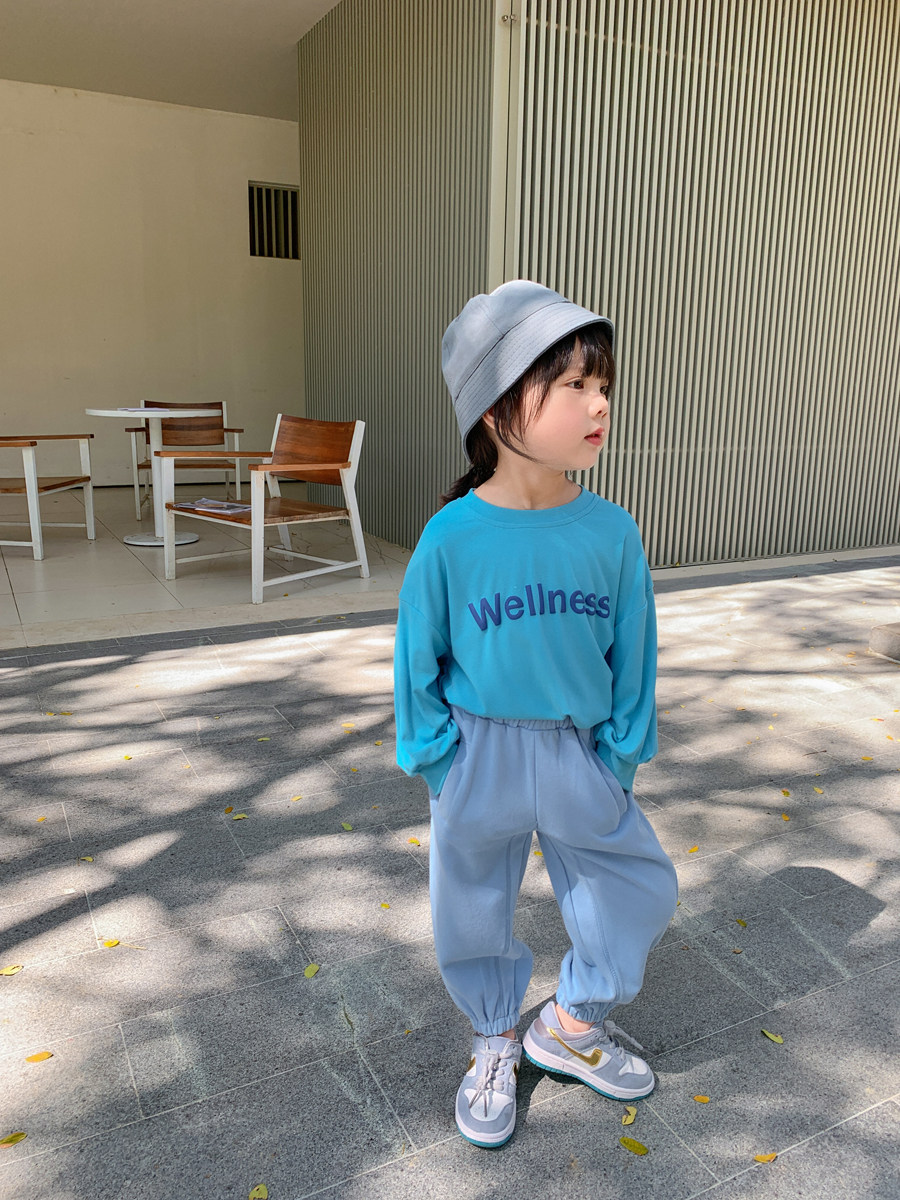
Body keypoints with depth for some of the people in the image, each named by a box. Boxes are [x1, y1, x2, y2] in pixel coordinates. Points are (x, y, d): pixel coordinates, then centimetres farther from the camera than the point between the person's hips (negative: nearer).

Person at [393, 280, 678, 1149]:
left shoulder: (611, 532, -11)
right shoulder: (451, 539, -18)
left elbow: (632, 653, -1)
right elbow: (418, 659, -6)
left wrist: (620, 755, 1)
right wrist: (436, 759, -4)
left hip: (579, 753, 3)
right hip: (480, 754, -2)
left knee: (640, 890, 13)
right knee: (472, 909, 14)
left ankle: (572, 1027, 41)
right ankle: (496, 1044, 44)